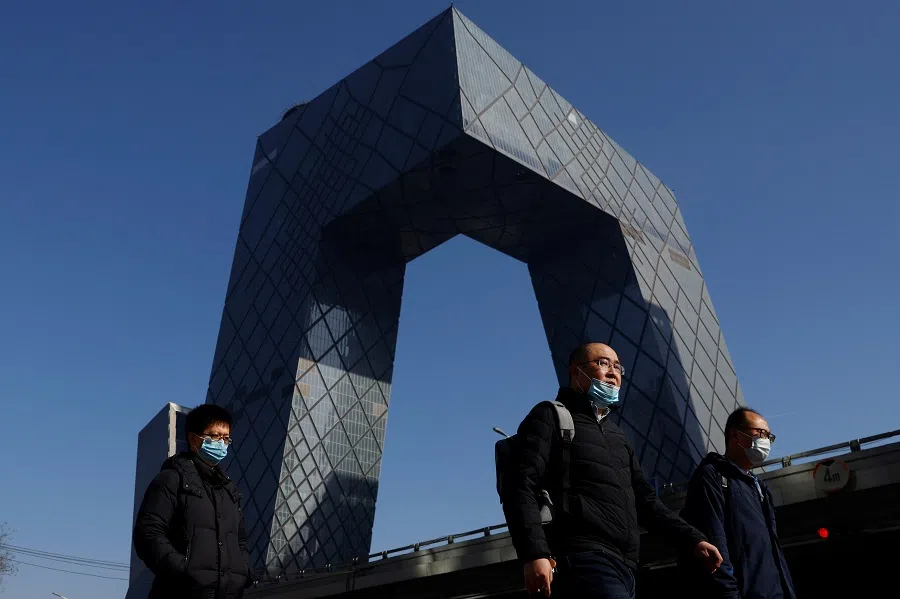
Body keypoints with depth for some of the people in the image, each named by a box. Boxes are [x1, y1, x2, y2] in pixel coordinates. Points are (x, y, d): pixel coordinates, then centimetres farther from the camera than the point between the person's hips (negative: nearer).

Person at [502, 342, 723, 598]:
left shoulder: (617, 436, 29)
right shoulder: (551, 417, 4)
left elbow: (644, 500, 29)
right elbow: (520, 486, -8)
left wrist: (693, 539, 16)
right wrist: (535, 553, -21)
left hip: (623, 567, 8)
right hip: (583, 559, -8)